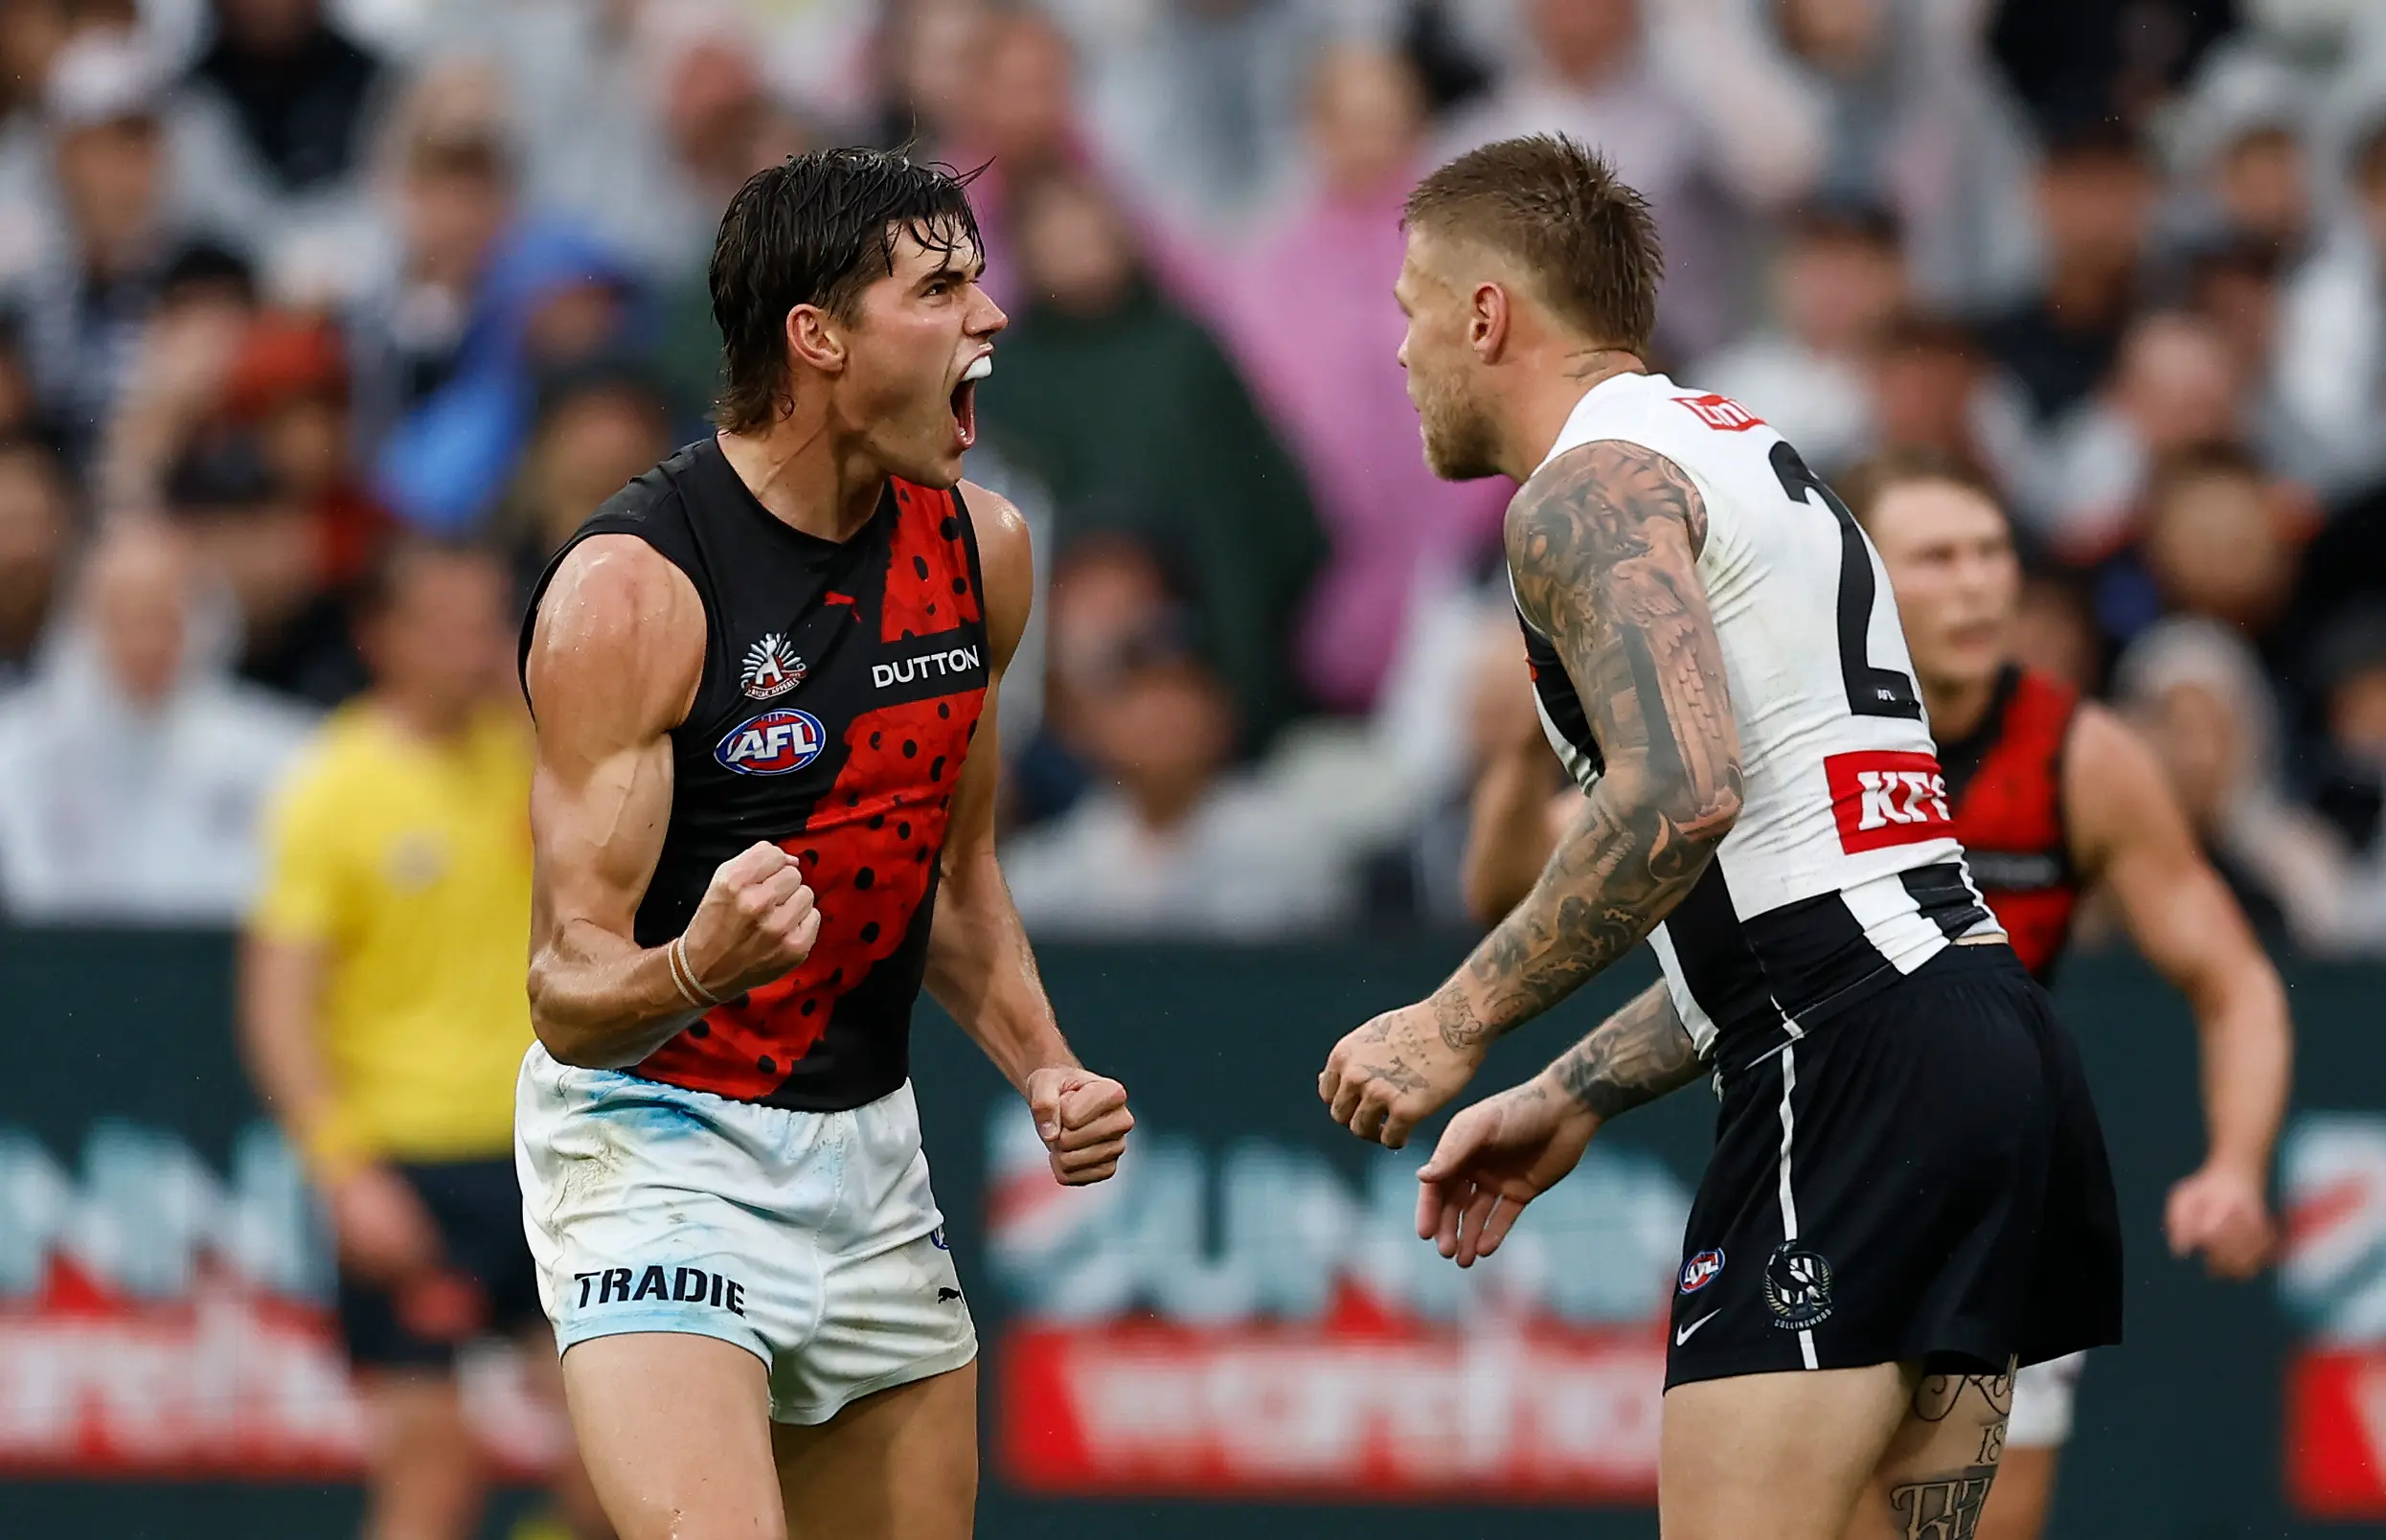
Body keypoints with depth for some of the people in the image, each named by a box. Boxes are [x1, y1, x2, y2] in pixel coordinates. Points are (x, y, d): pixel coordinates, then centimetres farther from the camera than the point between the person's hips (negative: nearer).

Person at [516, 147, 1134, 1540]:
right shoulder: (630, 589, -19)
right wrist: (696, 967, -42)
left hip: (869, 1150, 7)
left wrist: (1043, 1069, 4)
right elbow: (569, 993, -21)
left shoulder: (981, 550, 3)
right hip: (656, 1144, -7)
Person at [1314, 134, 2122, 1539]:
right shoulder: (1749, 454, 27)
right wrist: (1571, 1100, 29)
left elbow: (1680, 797, -21)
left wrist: (1458, 1024, -13)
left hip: (1847, 1060, -10)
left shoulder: (1592, 484, -4)